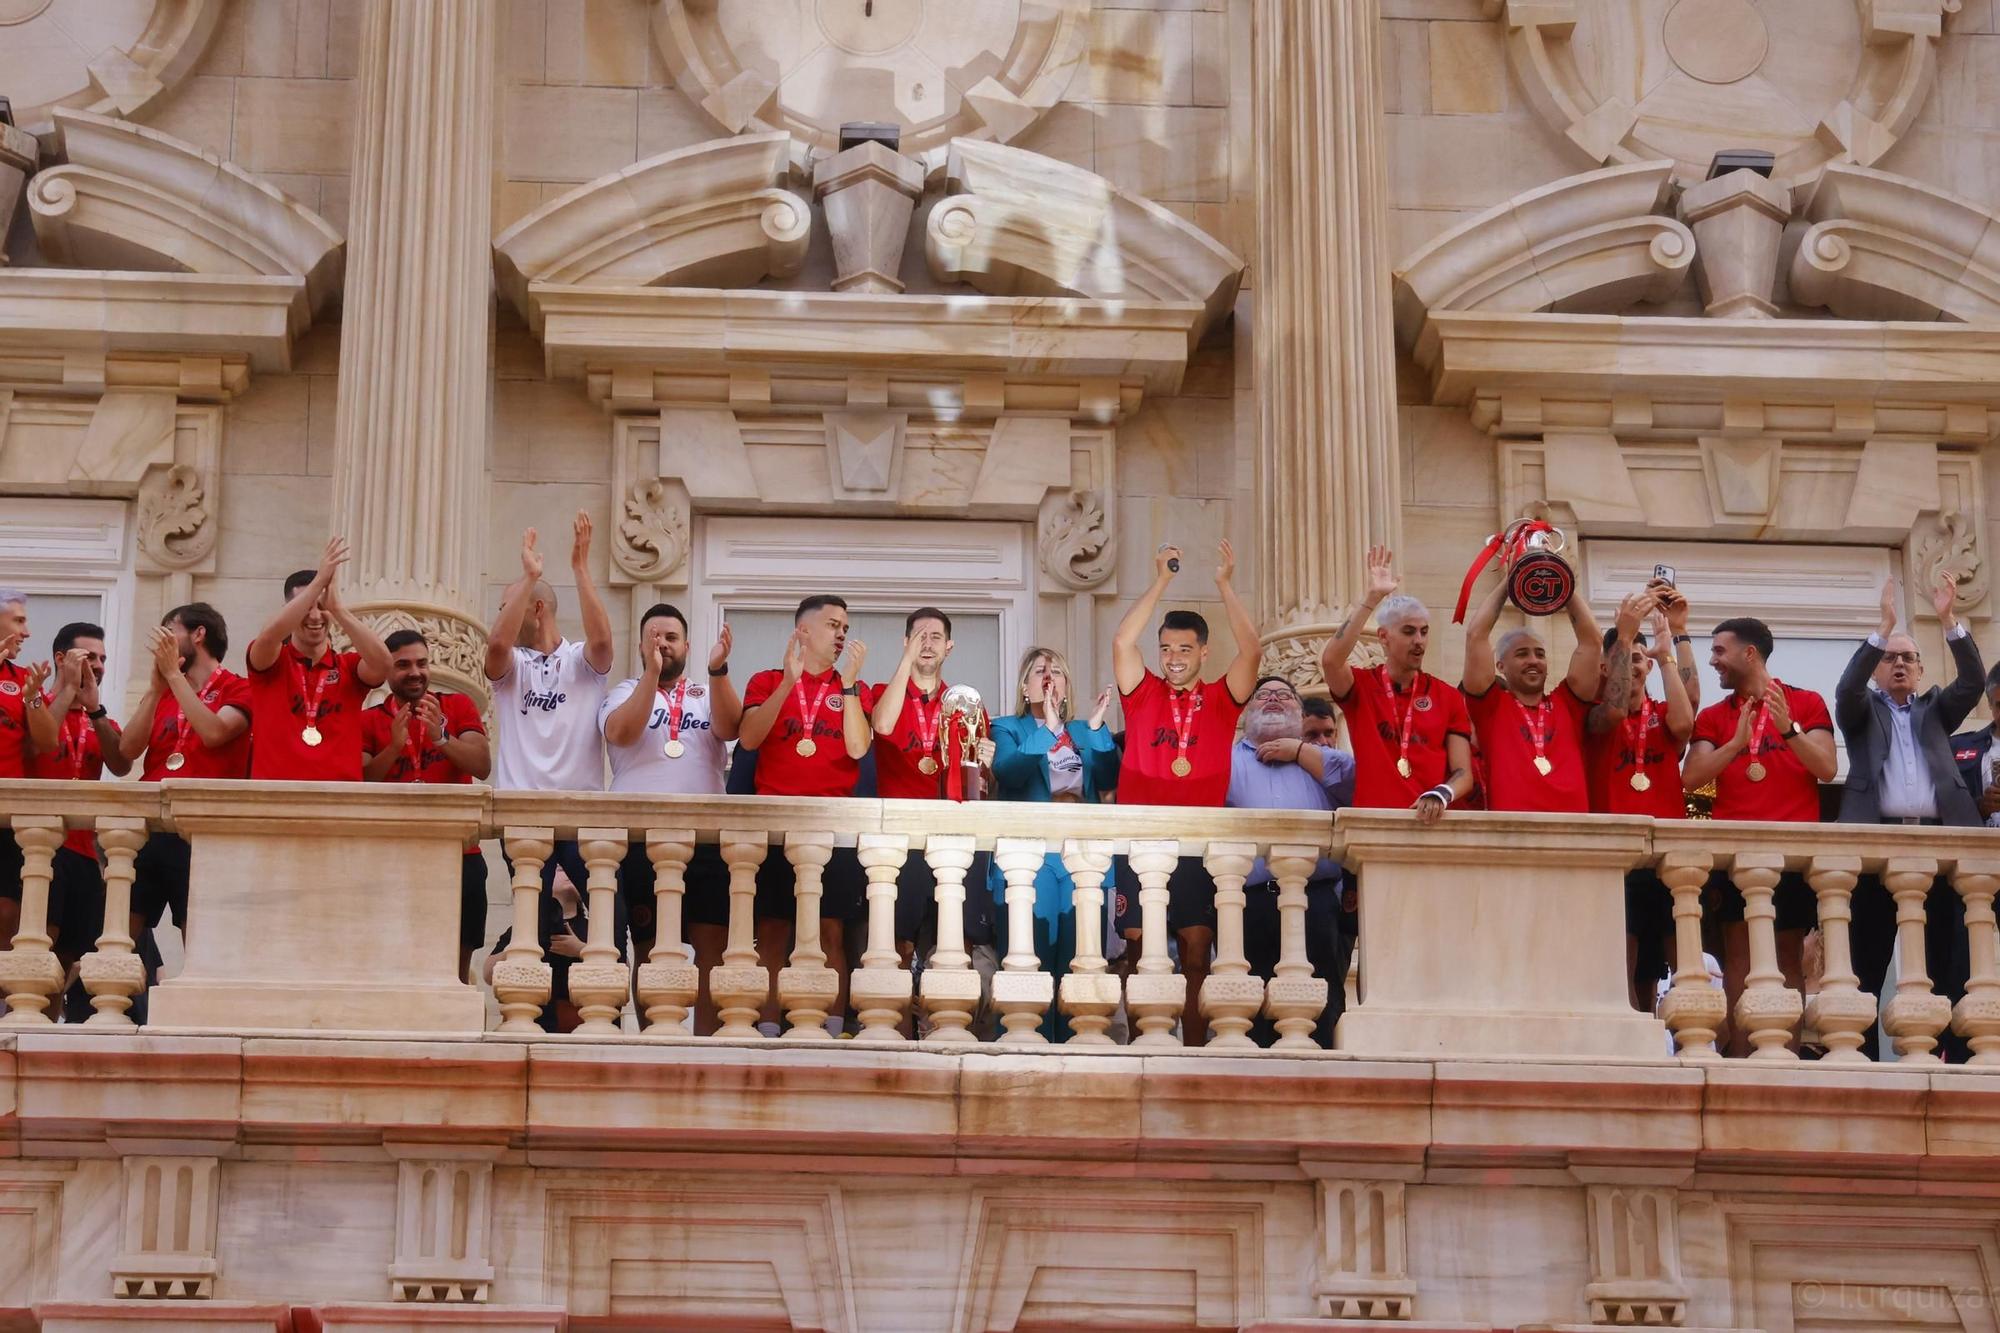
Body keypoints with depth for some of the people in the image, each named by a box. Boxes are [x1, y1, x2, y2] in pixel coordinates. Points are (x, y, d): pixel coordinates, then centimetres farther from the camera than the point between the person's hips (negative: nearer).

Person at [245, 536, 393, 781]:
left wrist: (337, 608, -14)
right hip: (275, 791, -1)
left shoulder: (350, 667, 10)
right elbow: (269, 636, -17)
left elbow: (382, 663, -12)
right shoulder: (269, 661, 6)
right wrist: (320, 580, -17)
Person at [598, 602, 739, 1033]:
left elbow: (729, 727, -6)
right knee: (649, 947, 2)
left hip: (705, 835, 2)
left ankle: (706, 1038, 2)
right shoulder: (626, 692, 10)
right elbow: (621, 732, -11)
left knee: (713, 943, -2)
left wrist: (717, 670, -19)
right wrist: (652, 672, -18)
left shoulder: (710, 692, 16)